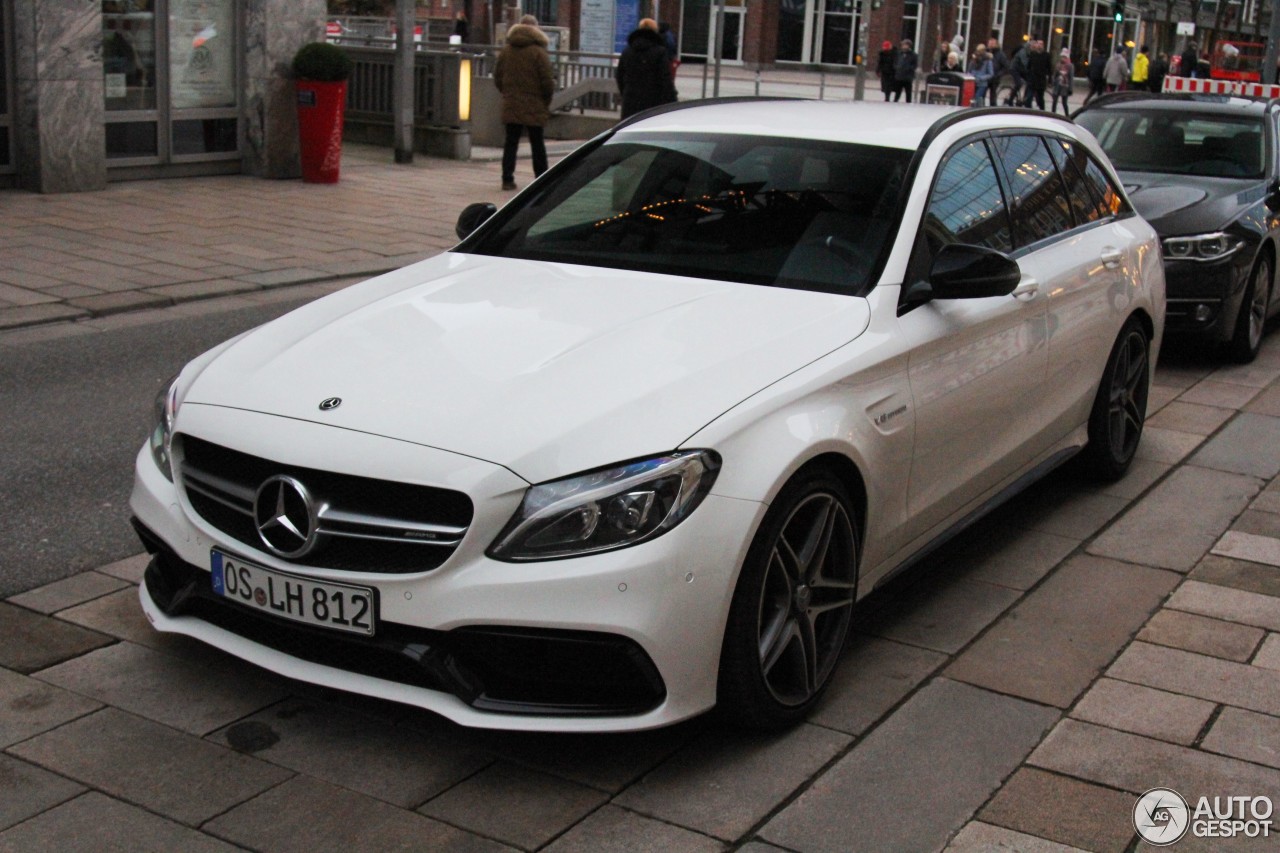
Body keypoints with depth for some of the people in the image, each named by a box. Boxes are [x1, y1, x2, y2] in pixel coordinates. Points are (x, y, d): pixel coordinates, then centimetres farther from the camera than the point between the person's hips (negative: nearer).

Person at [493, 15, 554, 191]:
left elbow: (497, 77, 9)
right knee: (537, 144, 6)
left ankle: (507, 179, 1)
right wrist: (547, 100, 3)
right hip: (534, 107, -3)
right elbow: (547, 81, -11)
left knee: (511, 143, 7)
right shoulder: (538, 52, -9)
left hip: (511, 105, 3)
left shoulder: (505, 50, 6)